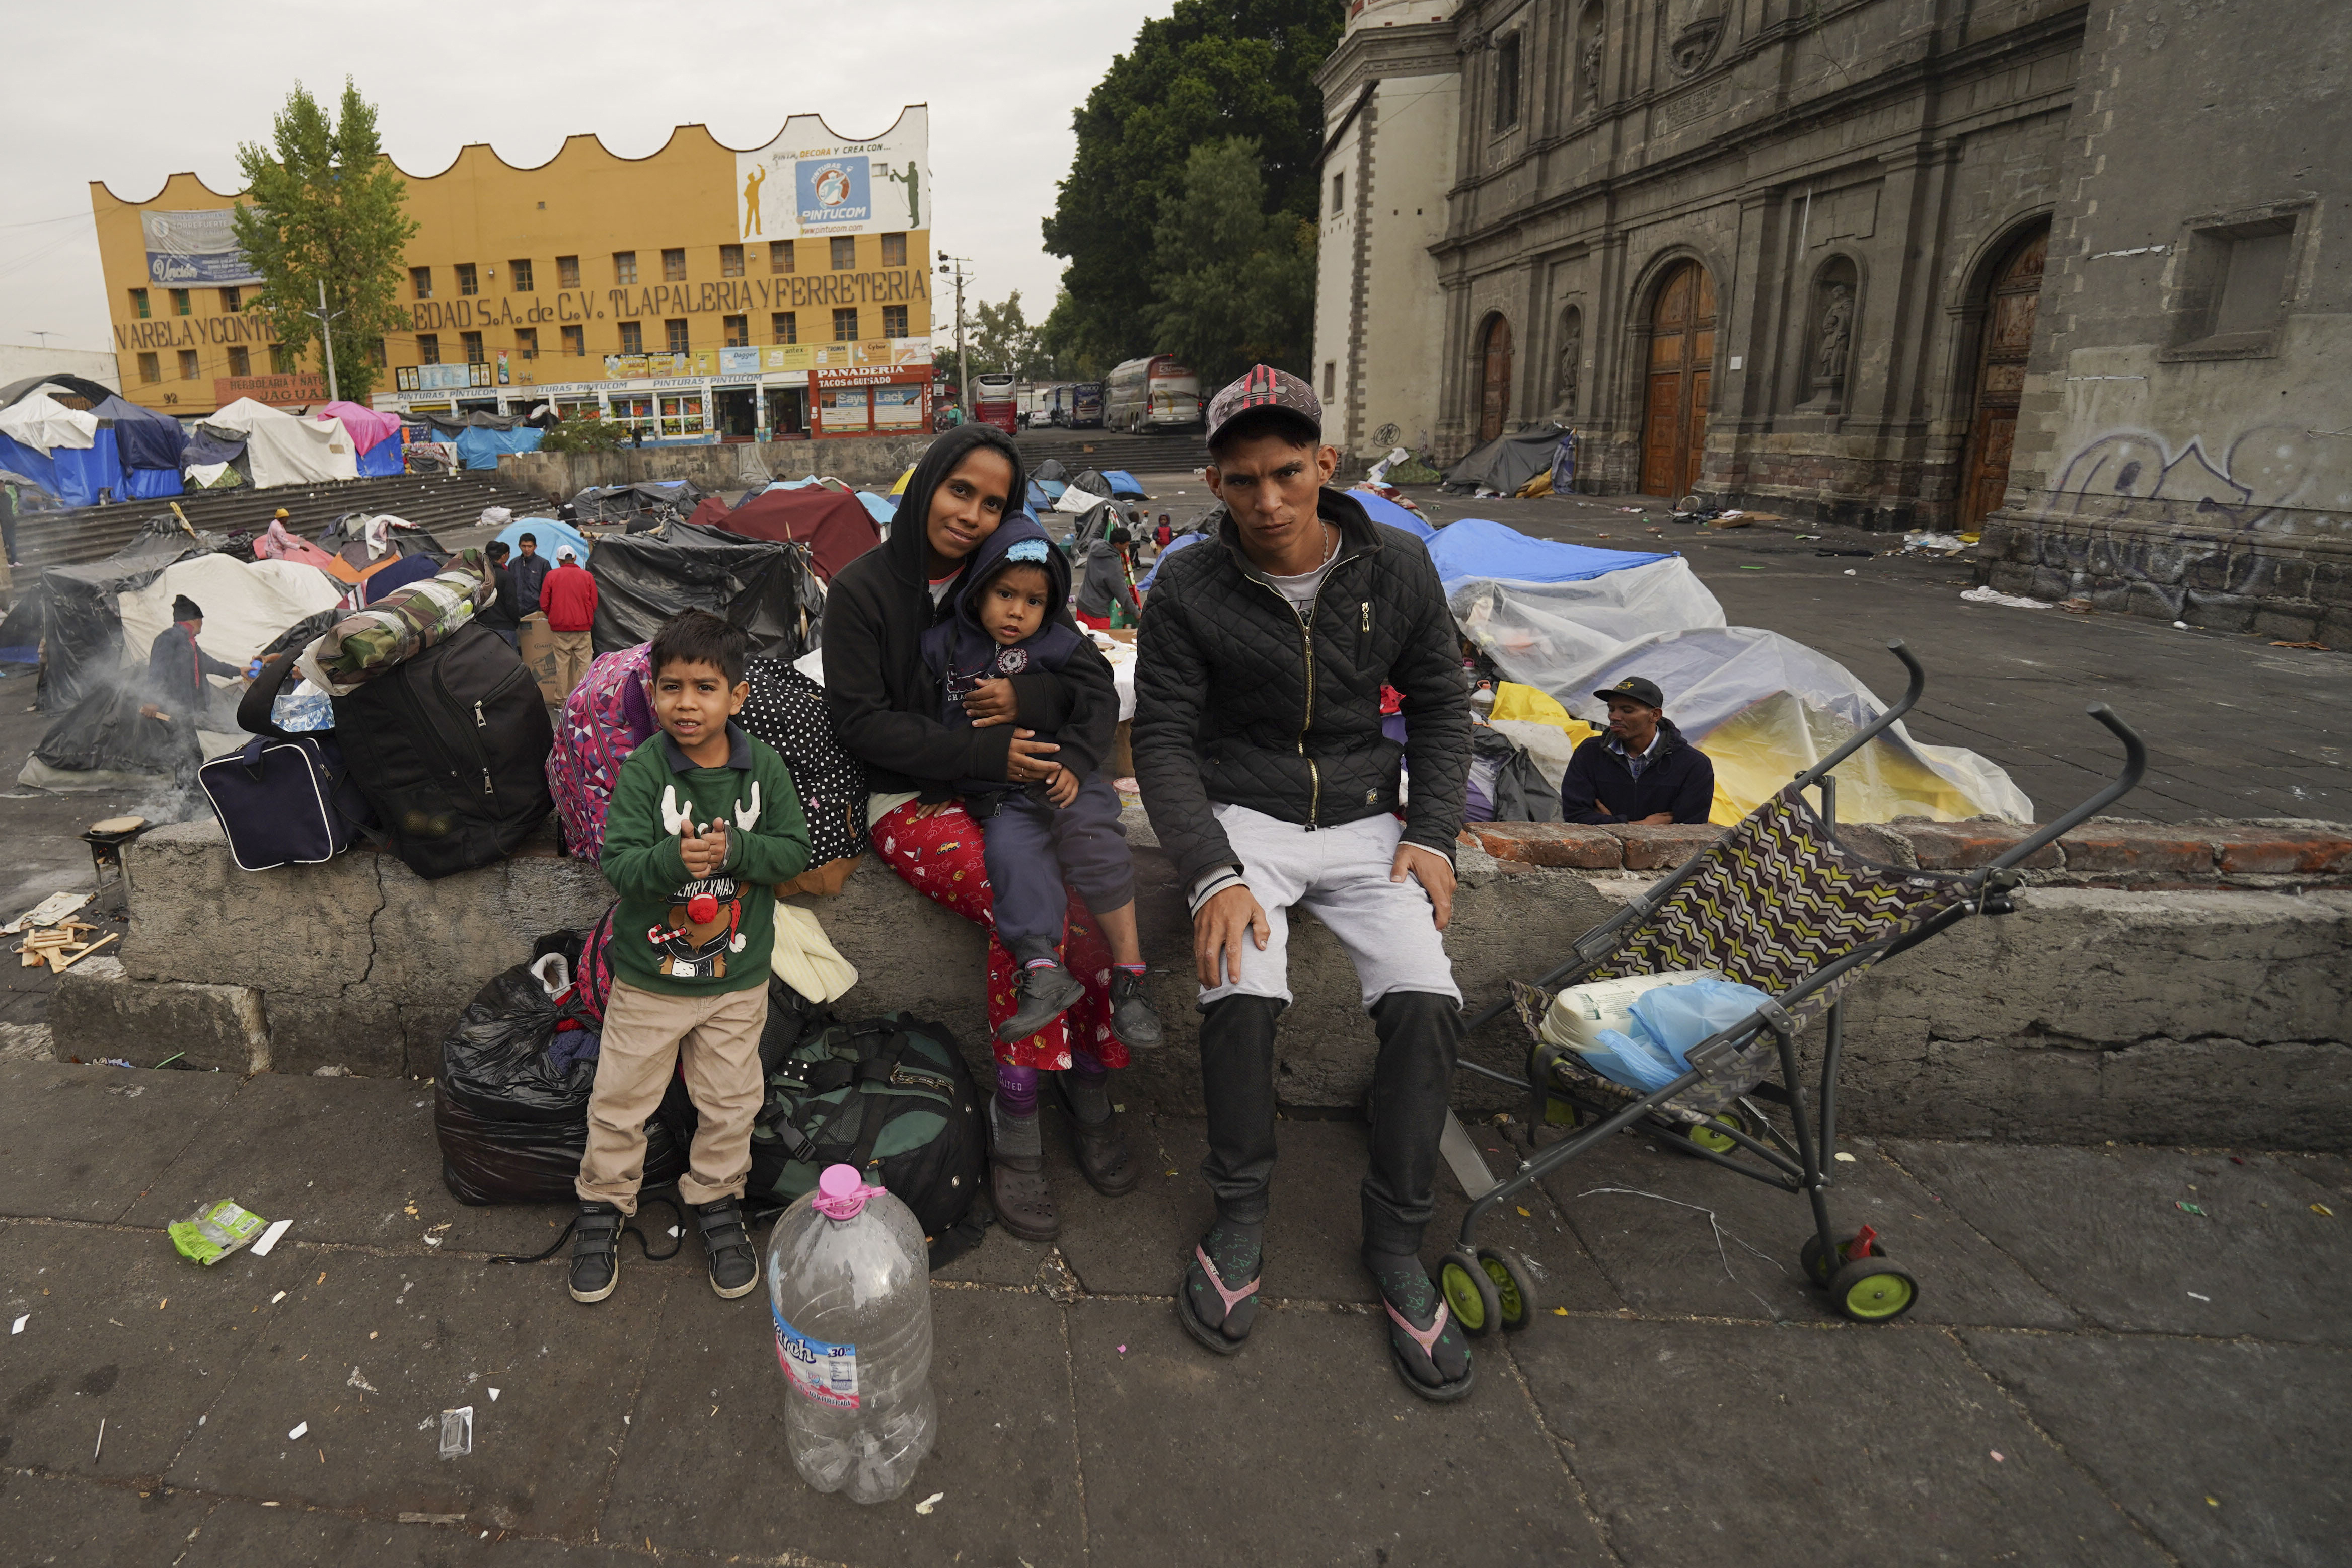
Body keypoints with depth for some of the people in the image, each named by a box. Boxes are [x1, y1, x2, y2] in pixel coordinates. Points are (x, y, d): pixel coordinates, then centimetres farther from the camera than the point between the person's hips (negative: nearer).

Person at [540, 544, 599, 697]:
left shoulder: (551, 576, 1)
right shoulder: (587, 576, 1)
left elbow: (544, 604, 3)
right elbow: (594, 604, 4)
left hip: (559, 627, 0)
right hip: (583, 627, 0)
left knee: (562, 664, 5)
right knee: (585, 663, 2)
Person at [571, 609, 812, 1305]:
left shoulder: (764, 767, -8)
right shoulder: (643, 770, -14)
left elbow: (795, 850, -9)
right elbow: (618, 863, -18)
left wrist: (734, 849, -25)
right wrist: (673, 859, -36)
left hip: (739, 976, 1)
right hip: (648, 974, -1)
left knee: (731, 1101, 15)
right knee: (621, 1099, 14)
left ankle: (716, 1199, 38)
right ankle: (603, 1203, 38)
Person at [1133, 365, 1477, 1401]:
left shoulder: (1397, 567, -1)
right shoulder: (1188, 591, -7)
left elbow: (1440, 703, 9)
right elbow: (1164, 740, -7)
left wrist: (1433, 832, -3)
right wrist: (1211, 874, -20)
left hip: (1364, 822, 2)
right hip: (1241, 819, -2)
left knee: (1425, 1000, -20)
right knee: (1241, 992, -28)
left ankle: (1396, 1242, 2)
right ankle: (1240, 1218, -2)